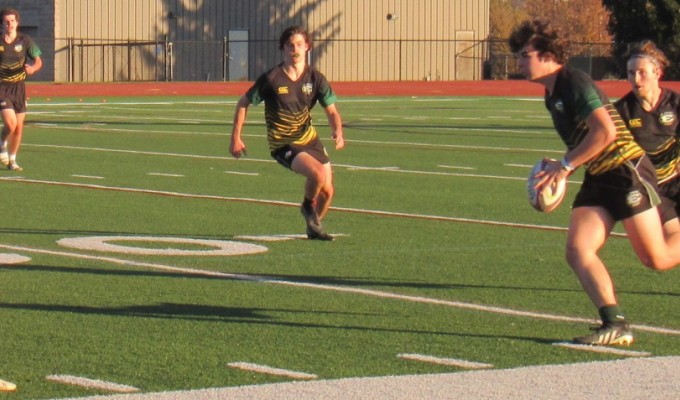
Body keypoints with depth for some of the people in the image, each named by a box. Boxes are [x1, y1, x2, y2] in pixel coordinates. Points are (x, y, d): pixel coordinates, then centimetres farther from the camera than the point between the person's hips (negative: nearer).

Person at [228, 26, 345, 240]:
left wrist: (338, 132, -22)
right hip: (283, 144, -5)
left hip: (310, 139, 5)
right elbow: (243, 103, -2)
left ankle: (314, 227, 33)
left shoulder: (315, 77, -4)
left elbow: (331, 111, -1)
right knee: (318, 173, -29)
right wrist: (235, 138, -5)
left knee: (327, 192, 3)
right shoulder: (271, 78, -14)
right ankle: (307, 206, 3)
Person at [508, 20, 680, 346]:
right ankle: (615, 324, -15)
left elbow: (605, 132, -25)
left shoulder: (575, 83, -16)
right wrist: (564, 168, 7)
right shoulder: (552, 95, 13)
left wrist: (565, 165, -20)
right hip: (597, 180, 9)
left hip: (627, 171, -9)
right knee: (577, 251, -10)